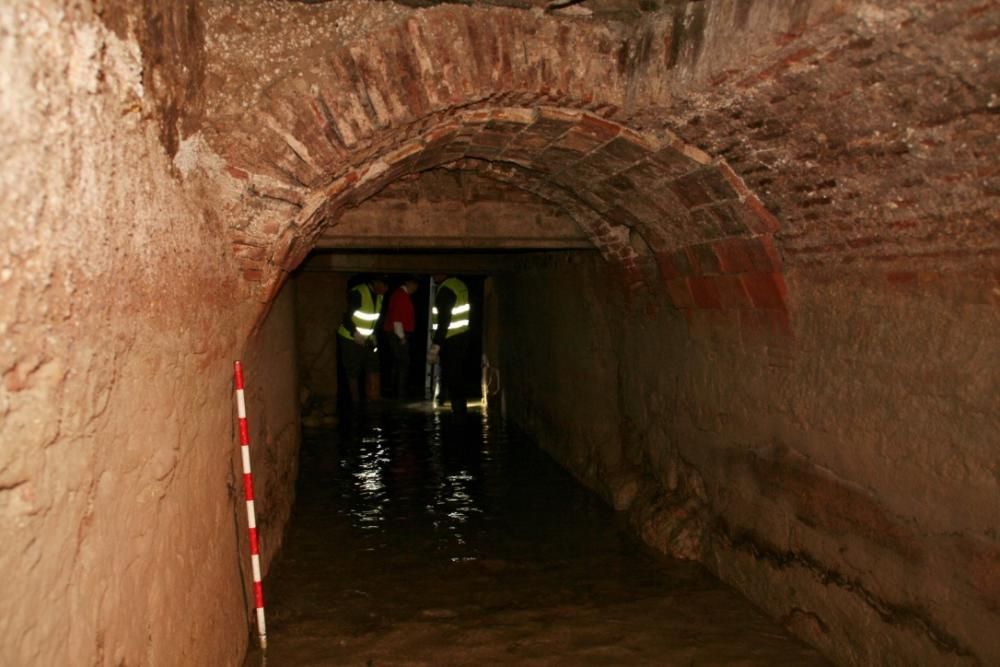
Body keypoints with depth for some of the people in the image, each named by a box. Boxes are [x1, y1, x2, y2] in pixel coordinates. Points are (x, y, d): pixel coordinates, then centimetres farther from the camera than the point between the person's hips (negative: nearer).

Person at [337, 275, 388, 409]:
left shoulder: (379, 296, 2)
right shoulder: (357, 293, -22)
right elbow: (346, 316, -21)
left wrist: (373, 334, 4)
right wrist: (355, 334, -29)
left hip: (367, 340, 7)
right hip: (351, 339, -7)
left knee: (373, 370, 0)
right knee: (353, 372, 1)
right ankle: (356, 402, 14)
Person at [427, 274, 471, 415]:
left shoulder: (445, 290, -17)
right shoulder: (459, 285, 11)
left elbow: (444, 320, -23)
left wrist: (435, 345, -23)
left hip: (450, 341, -9)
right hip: (462, 336, 9)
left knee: (452, 378, -4)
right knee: (458, 376, 17)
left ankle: (458, 410, -1)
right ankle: (460, 409, 25)